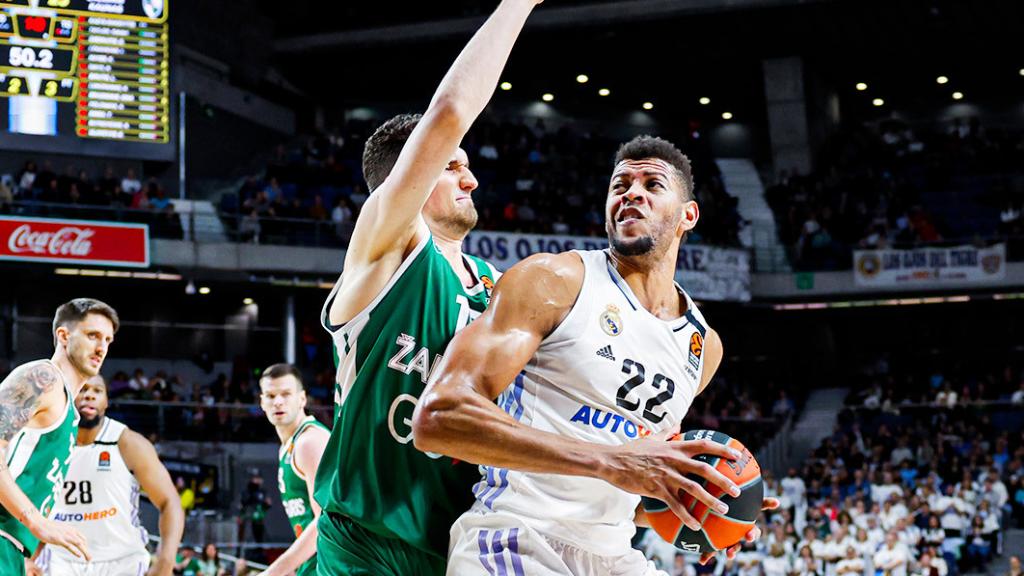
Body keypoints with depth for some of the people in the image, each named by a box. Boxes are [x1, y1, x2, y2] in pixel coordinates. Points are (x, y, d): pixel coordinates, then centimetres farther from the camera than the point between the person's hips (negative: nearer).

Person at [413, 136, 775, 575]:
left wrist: (681, 507, 3)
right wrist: (609, 461, -25)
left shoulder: (705, 345, 12)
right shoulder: (553, 279, -6)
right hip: (519, 541, -6)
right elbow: (438, 416, -19)